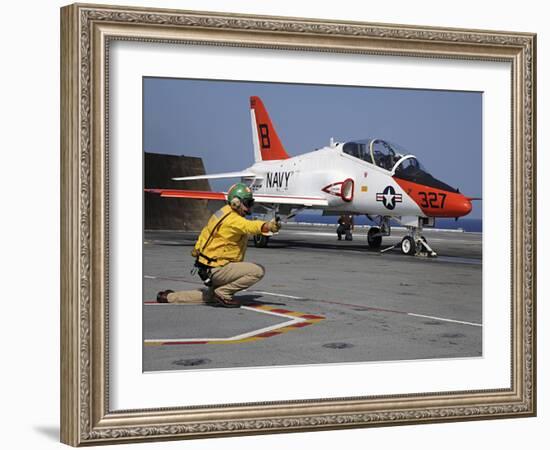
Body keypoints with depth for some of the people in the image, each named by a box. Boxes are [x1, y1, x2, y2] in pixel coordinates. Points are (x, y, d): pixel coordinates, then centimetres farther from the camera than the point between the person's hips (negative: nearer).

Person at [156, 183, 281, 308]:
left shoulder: (223, 212, 8)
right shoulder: (233, 220, -21)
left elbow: (206, 231, 21)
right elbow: (250, 226, -43)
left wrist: (196, 249, 35)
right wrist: (268, 226, -61)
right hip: (217, 268, -10)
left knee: (211, 296, 33)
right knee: (258, 271, -20)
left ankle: (169, 297, 32)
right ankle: (223, 293, -9)